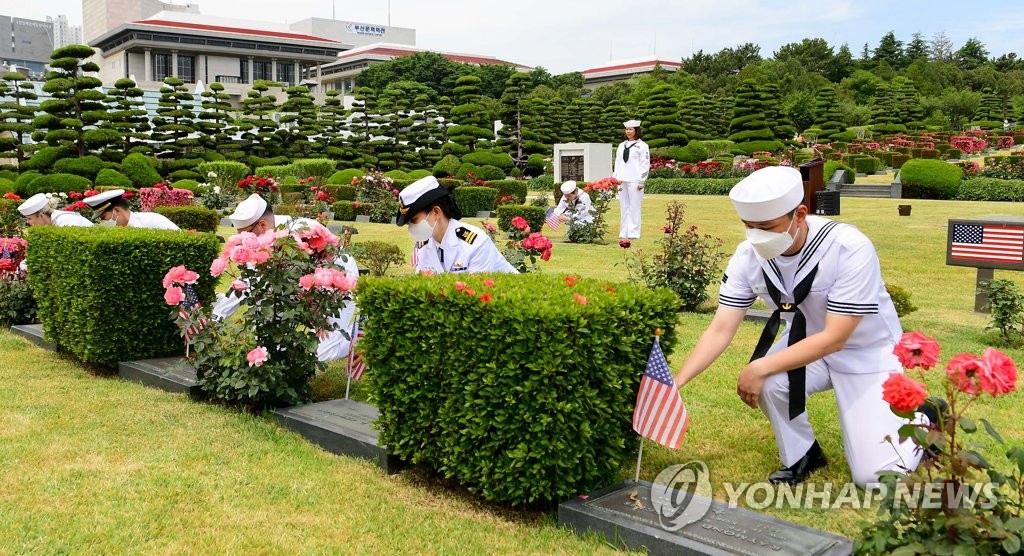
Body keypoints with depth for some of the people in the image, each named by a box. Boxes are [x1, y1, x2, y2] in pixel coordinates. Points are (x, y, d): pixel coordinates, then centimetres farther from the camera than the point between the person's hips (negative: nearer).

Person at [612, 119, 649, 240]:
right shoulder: (621, 146, 18)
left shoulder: (642, 146, 2)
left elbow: (645, 164, -3)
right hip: (622, 180, 5)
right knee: (624, 207, 6)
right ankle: (624, 233, 10)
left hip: (634, 181, -5)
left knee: (634, 206, -5)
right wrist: (615, 179, 12)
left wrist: (641, 181, -10)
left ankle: (634, 233, -3)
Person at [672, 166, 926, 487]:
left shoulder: (850, 249, -32)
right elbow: (720, 330, -17)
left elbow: (834, 339, -30)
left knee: (875, 476, -11)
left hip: (868, 353, -4)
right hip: (807, 345, 4)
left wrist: (761, 368, -35)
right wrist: (675, 383, -30)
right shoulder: (749, 255, -18)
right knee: (769, 384, -30)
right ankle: (801, 457, 1)